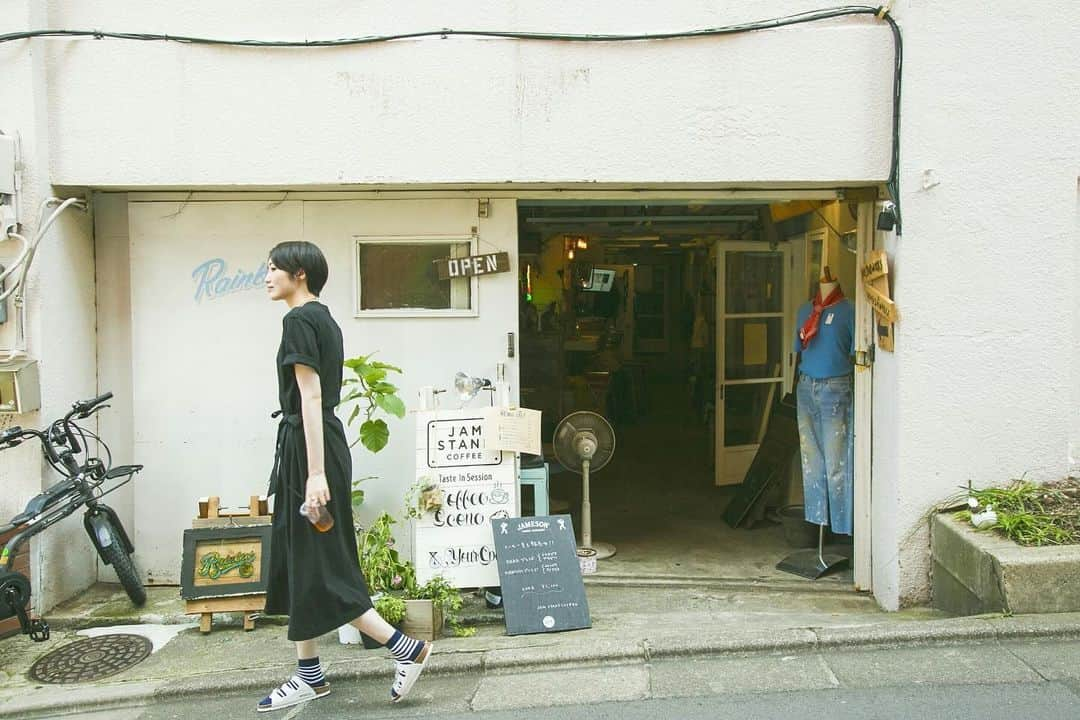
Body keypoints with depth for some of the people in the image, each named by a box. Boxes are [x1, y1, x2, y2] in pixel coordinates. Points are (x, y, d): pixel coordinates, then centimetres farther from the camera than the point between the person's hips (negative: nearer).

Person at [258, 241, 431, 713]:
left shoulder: (299, 321, -13)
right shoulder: (324, 319, 15)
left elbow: (310, 397, -20)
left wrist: (315, 472, -22)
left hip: (307, 448, -10)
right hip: (319, 447, 10)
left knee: (317, 571, -3)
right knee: (298, 565, 14)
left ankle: (407, 648, 2)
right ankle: (310, 676, 23)